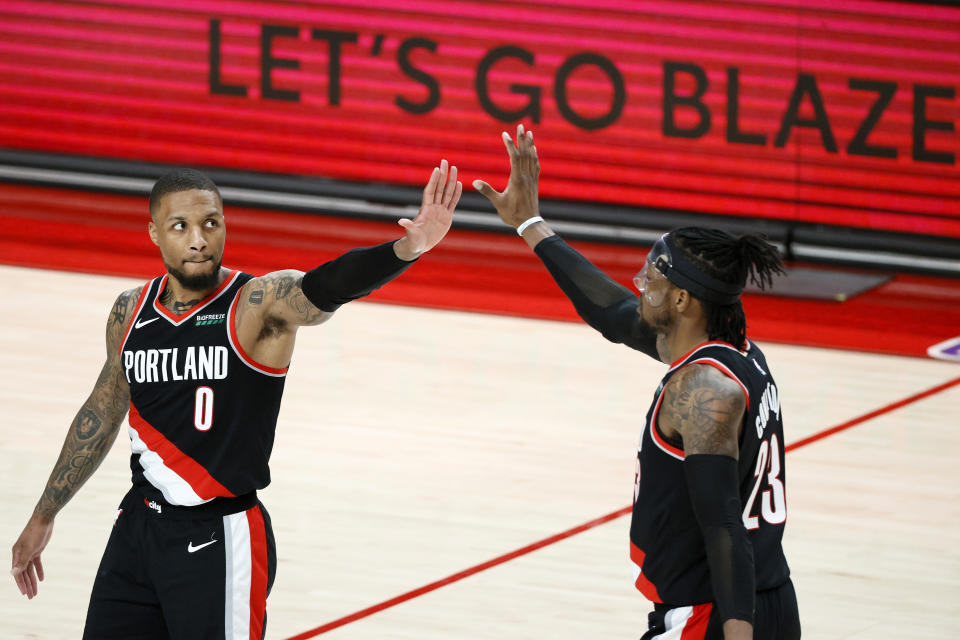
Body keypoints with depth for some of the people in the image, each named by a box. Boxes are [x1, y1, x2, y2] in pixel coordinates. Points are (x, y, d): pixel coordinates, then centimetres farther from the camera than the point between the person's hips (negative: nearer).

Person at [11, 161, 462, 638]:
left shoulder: (262, 303, -12)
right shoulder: (130, 313, 5)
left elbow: (330, 287, -33)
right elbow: (100, 416, 19)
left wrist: (407, 248, -53)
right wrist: (43, 517, 26)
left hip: (219, 541, -5)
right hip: (138, 527, 6)